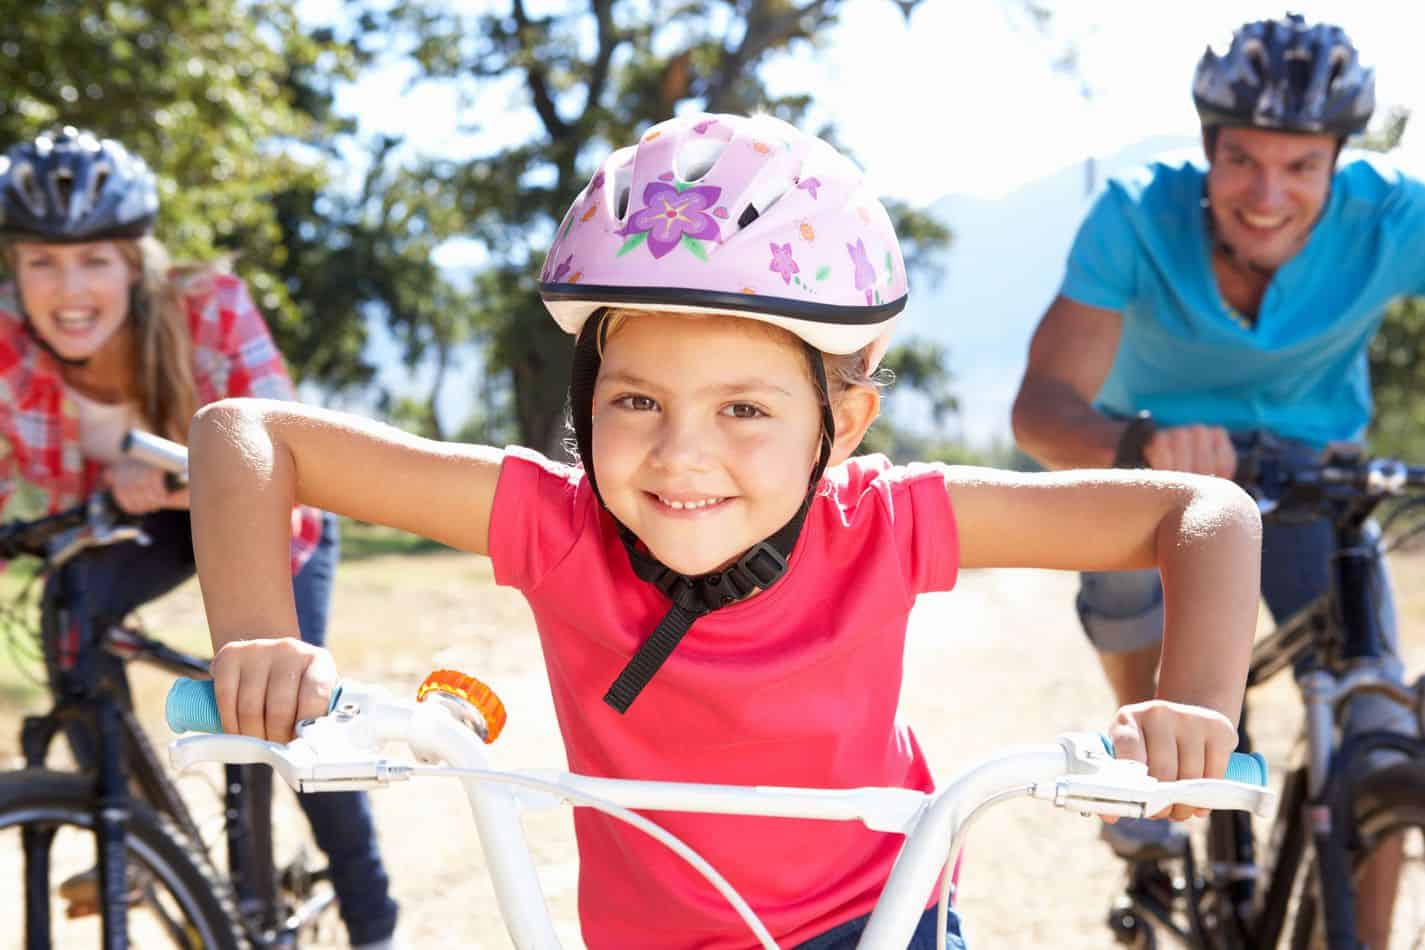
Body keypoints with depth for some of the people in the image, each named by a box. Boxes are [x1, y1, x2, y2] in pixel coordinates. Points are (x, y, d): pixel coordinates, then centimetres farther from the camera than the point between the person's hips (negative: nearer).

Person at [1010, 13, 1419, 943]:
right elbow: (1042, 407, -40)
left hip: (1307, 455, 1)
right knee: (1127, 570, -32)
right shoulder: (1138, 219, -32)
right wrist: (1140, 443, -63)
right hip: (1163, 431, 0)